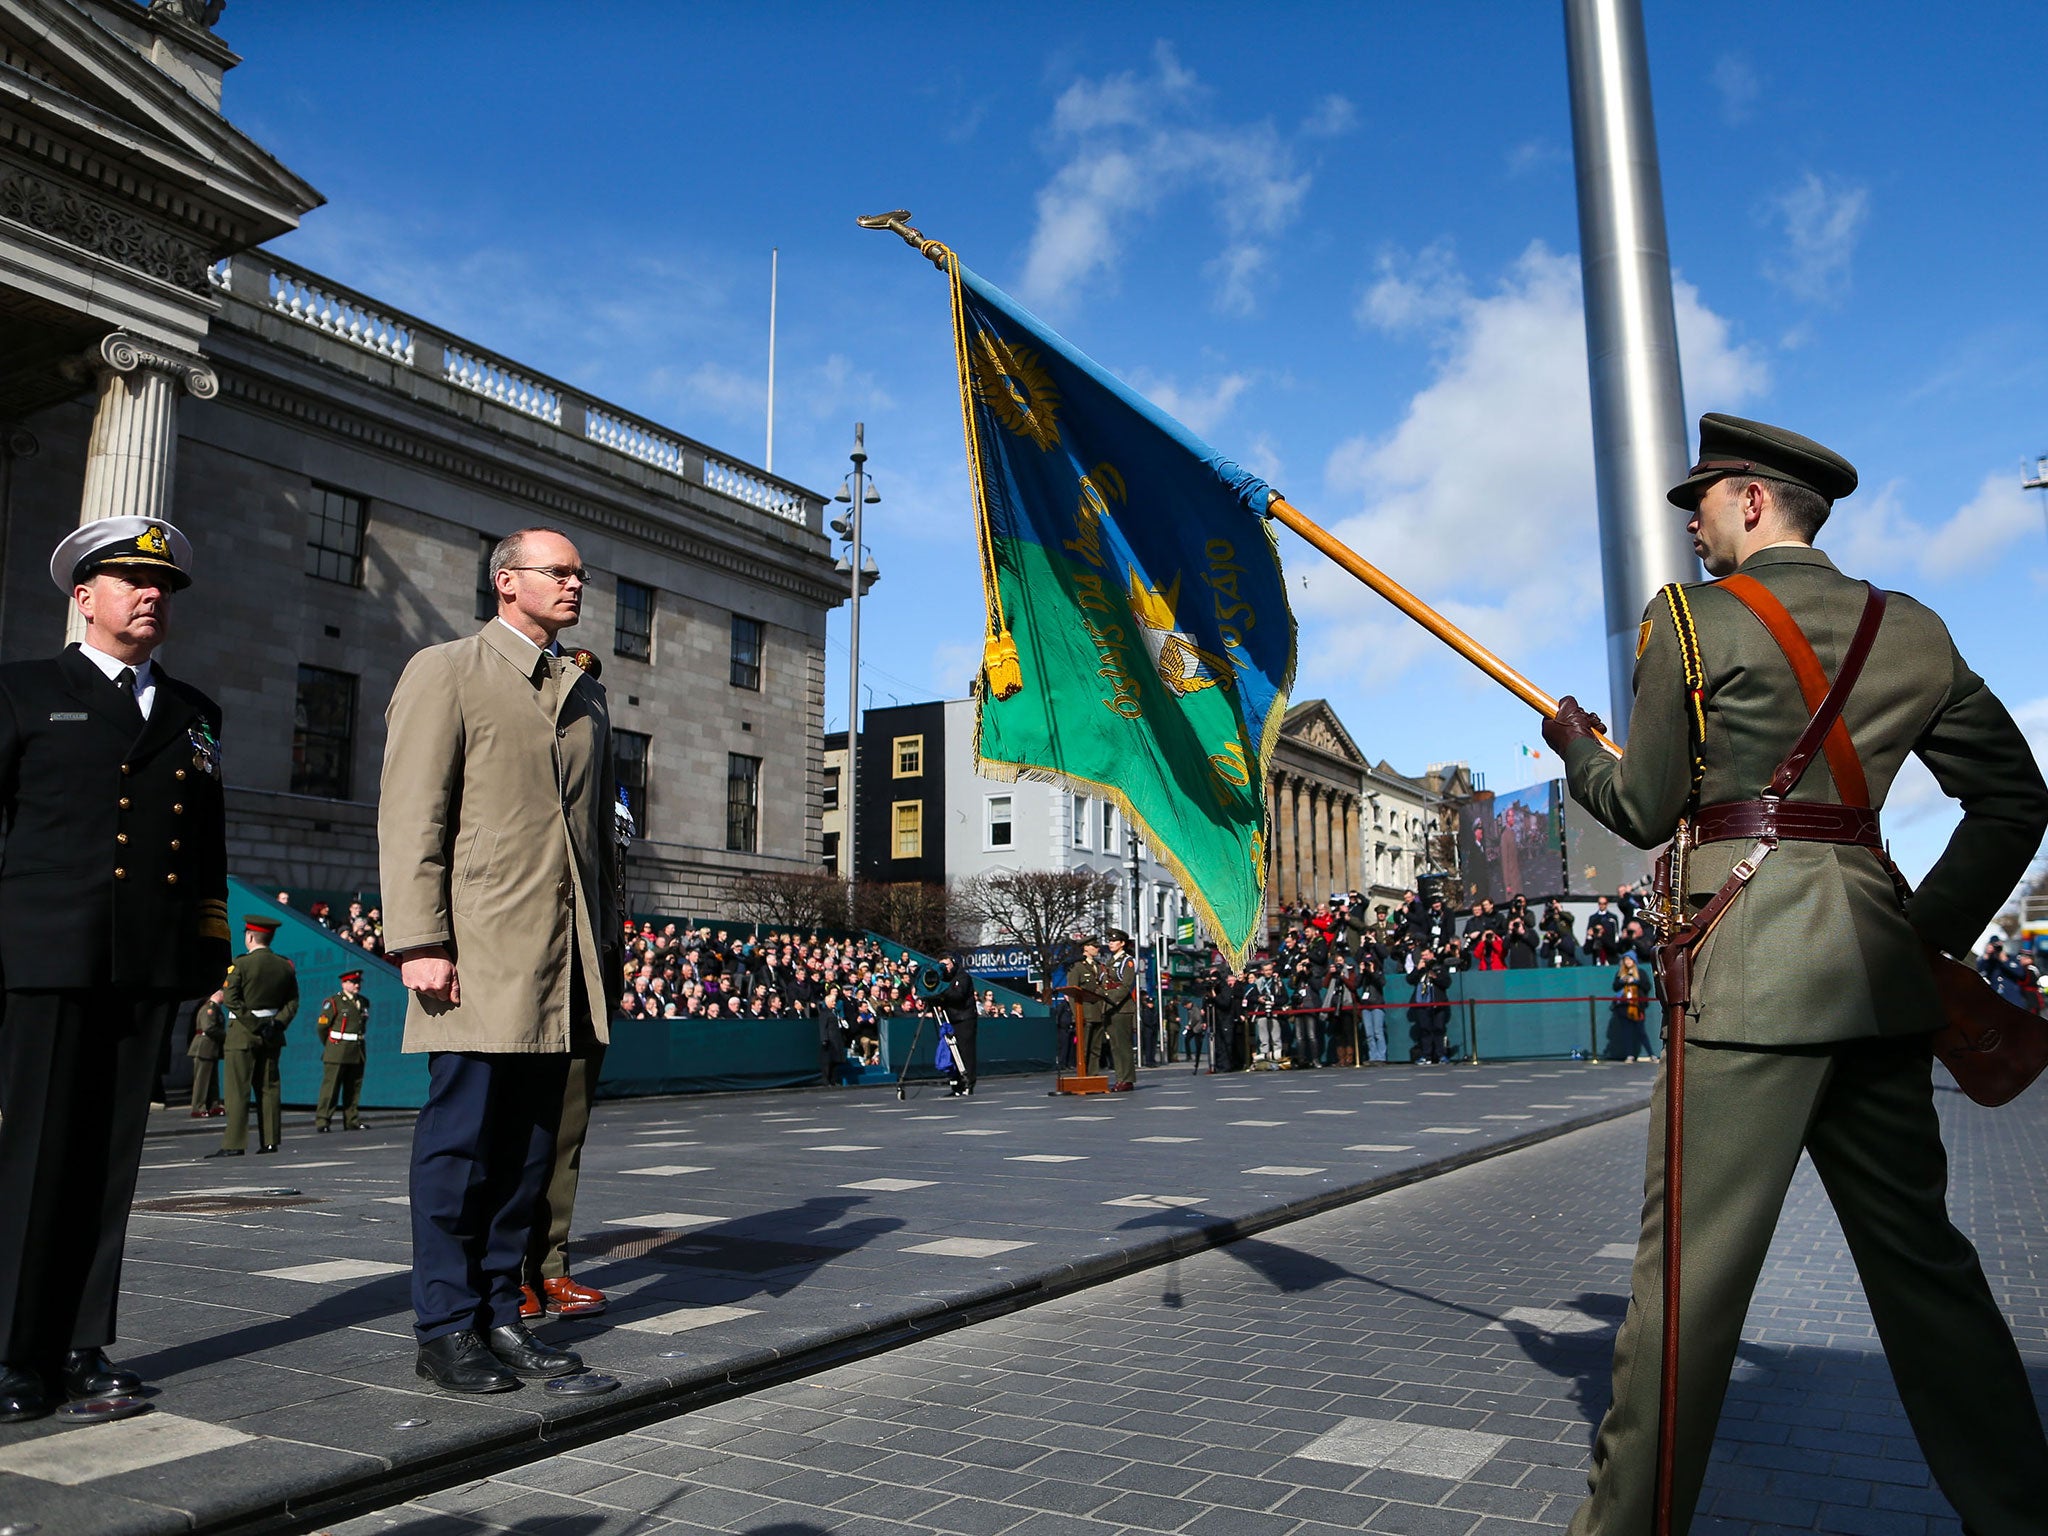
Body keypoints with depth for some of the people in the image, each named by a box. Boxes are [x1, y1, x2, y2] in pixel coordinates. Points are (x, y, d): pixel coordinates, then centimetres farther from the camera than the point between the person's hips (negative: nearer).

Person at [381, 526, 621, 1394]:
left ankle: (499, 1314, 21)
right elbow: (411, 818, -5)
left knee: (530, 1146, 10)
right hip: (480, 953, -6)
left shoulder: (586, 695, 20)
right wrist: (419, 942, -13)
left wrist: (608, 943, 14)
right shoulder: (445, 672, 3)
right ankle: (446, 1330, 12)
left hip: (564, 963, 6)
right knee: (461, 1140, 0)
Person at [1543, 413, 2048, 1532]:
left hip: (1753, 961, -7)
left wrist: (1576, 750, 18)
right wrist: (1935, 928, 18)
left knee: (1693, 1259, -3)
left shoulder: (1691, 620, -4)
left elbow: (1645, 810, -1)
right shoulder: (1914, 631, 14)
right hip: (1879, 964, 7)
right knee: (1918, 1249, 18)